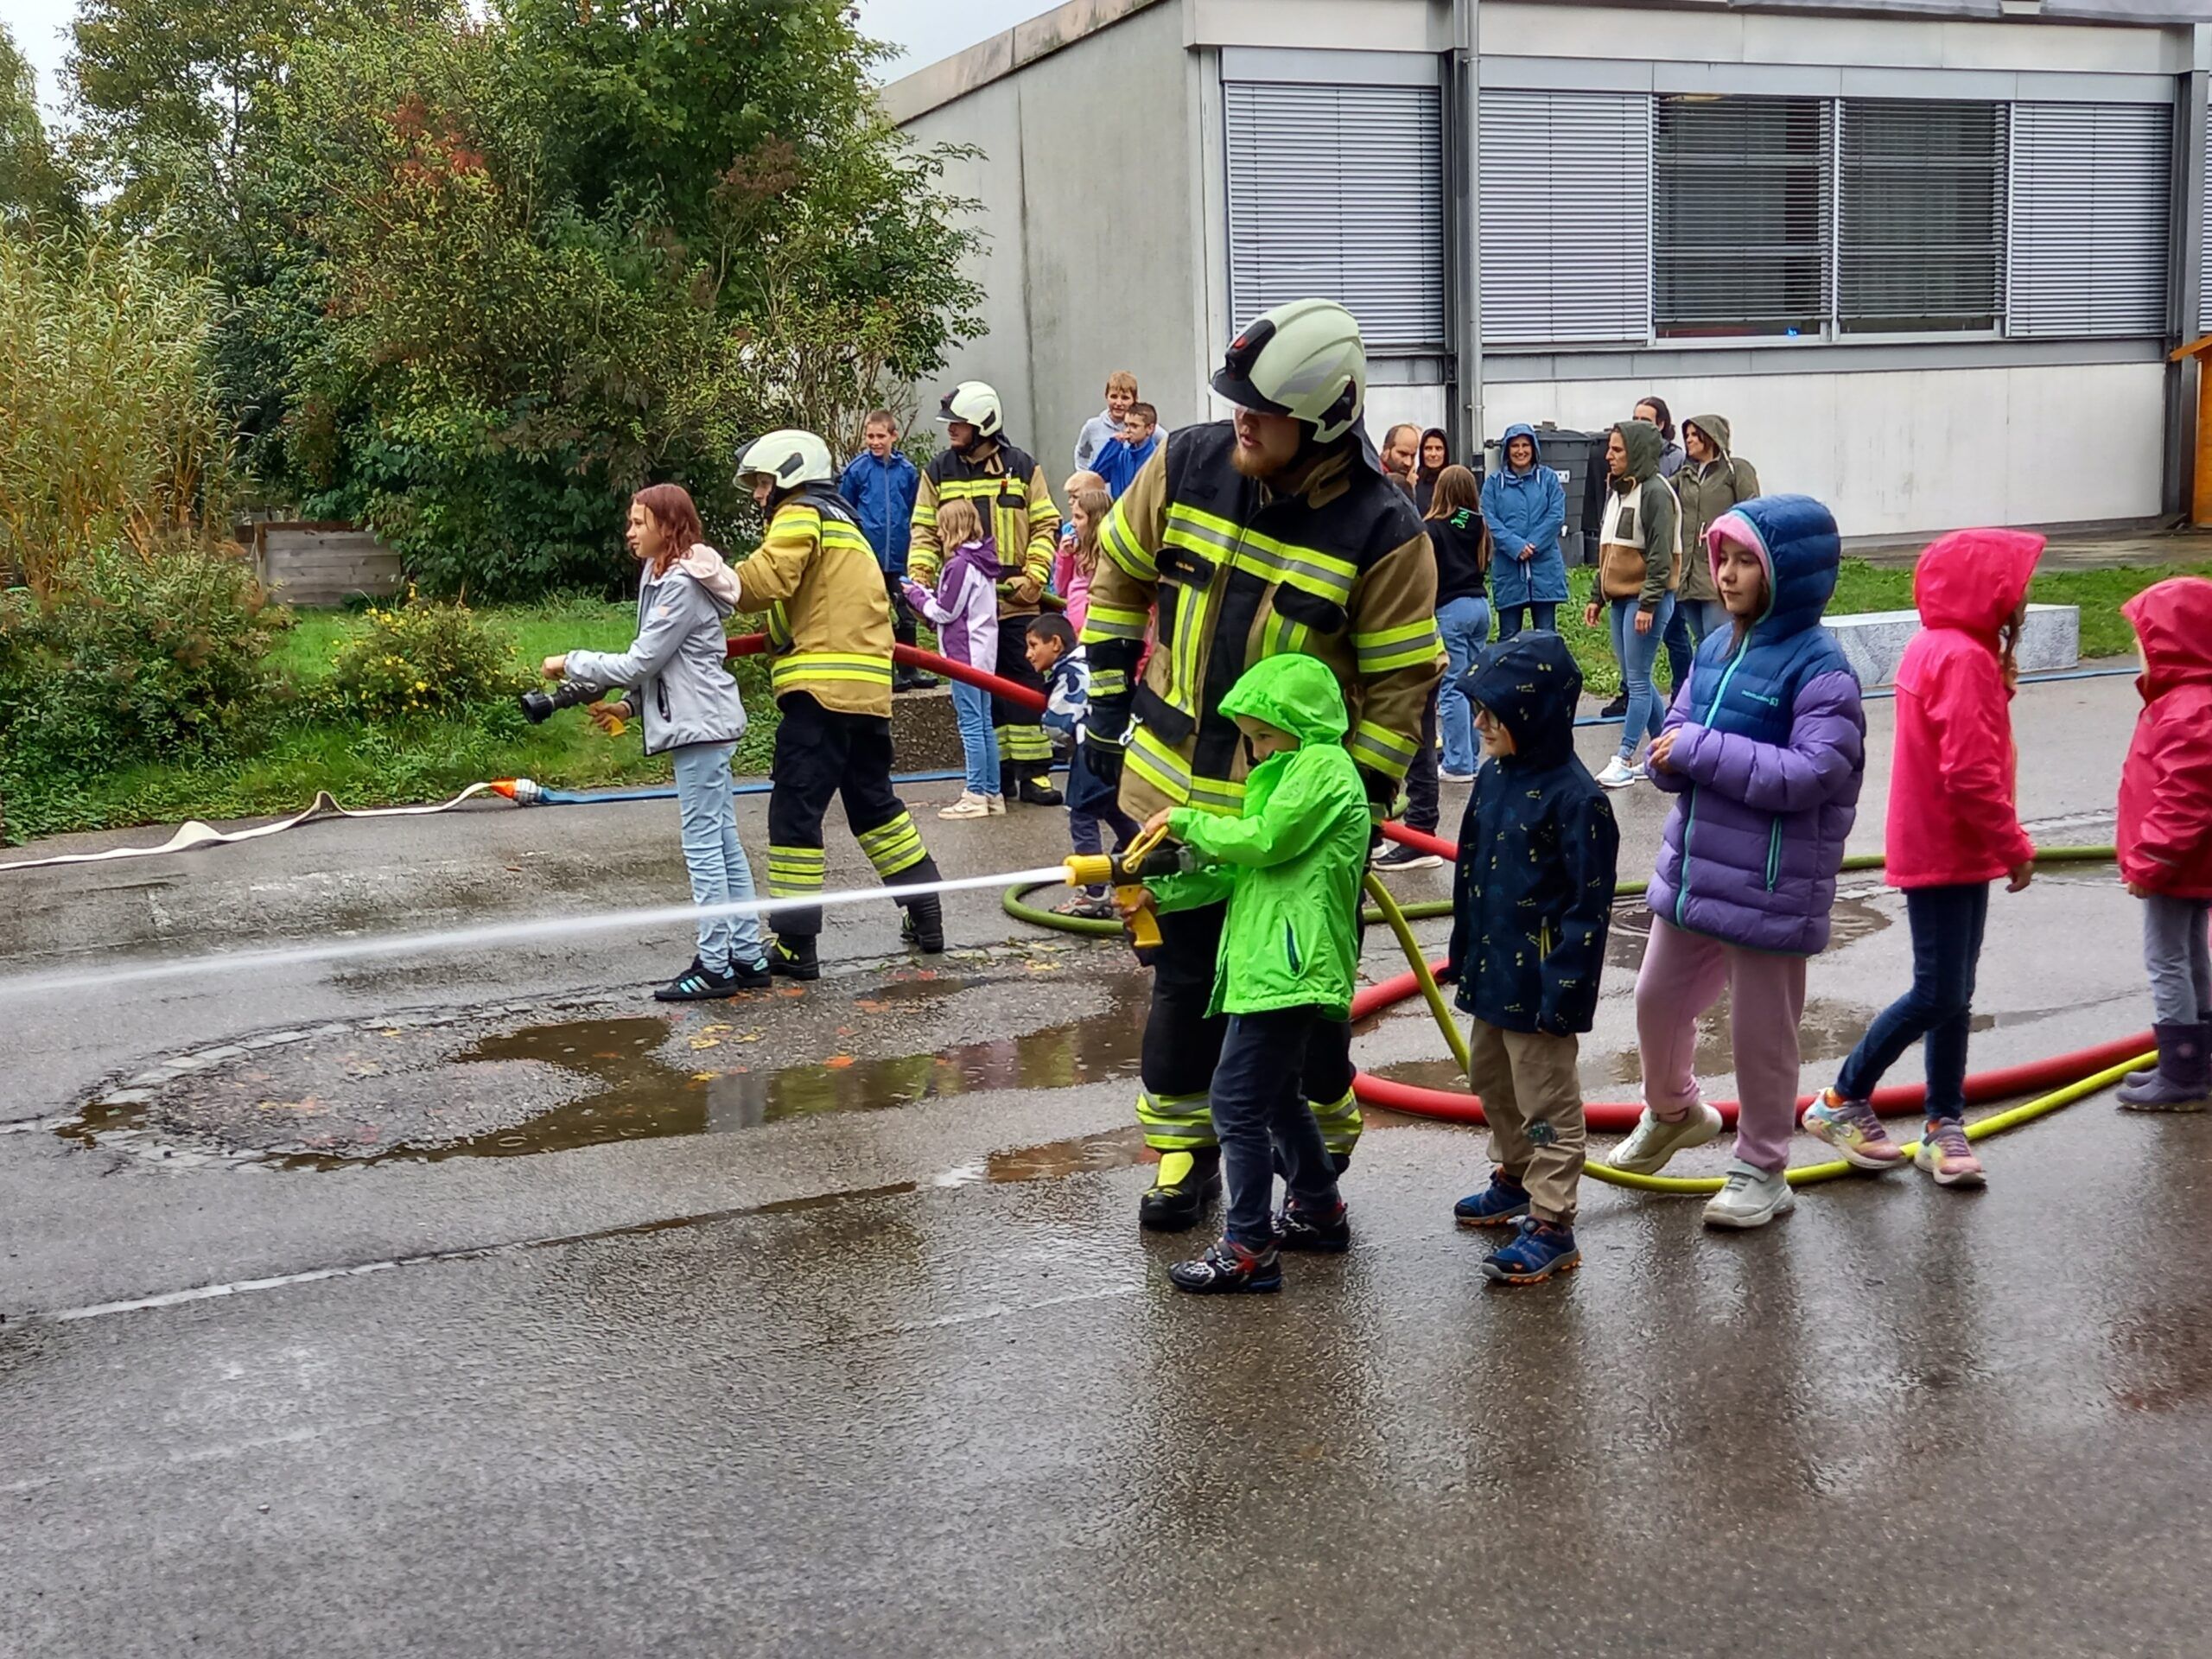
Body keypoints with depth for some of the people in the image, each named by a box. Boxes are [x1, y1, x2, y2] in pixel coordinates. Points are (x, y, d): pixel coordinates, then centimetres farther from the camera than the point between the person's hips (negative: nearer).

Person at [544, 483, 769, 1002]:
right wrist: (628, 705, 9)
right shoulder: (665, 577, 16)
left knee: (703, 844, -7)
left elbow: (641, 662, -16)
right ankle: (747, 956, 16)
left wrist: (571, 664, -7)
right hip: (703, 723, 10)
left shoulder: (681, 586, -16)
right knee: (723, 843, 11)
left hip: (700, 724, -10)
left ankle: (714, 965, -3)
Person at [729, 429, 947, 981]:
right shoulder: (842, 522, 27)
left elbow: (767, 580, -17)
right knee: (874, 800, 21)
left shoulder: (800, 514, -1)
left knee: (794, 811, -6)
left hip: (821, 687, -9)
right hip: (868, 688, 9)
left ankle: (795, 944, -6)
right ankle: (925, 914, 26)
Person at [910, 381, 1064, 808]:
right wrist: (920, 577, -6)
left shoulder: (1022, 468, 2)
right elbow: (925, 531, 9)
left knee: (1025, 686, -2)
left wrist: (1034, 576, -8)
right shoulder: (938, 471, 8)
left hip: (1015, 602, -2)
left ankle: (1033, 773, 2)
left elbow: (1045, 526, 4)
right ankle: (997, 774, 14)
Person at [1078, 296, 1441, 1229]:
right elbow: (1120, 577, 9)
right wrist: (1107, 710, 10)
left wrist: (1360, 805, -11)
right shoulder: (1187, 464, -6)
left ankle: (1322, 1155, 30)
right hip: (1174, 786, 3)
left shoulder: (1380, 530, -17)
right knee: (1184, 979, 14)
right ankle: (1184, 1152, 30)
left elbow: (1402, 684, -10)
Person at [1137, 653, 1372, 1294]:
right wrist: (1164, 891, 13)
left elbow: (1264, 839, -18)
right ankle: (1318, 1211, 36)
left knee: (1238, 1103, -10)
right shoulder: (1300, 770, 24)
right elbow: (1241, 870, 21)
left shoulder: (1320, 767, -8)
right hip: (1276, 967, 11)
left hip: (1287, 970, -11)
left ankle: (1249, 1250, -7)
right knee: (1278, 1097, 22)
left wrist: (1190, 821, -5)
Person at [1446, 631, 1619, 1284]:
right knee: (1492, 1082, 23)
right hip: (1491, 971, 9)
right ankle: (1515, 1180, 43)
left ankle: (1551, 1225, 9)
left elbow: (1590, 904, -19)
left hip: (1538, 981, -9)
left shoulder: (1575, 798, -21)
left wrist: (1564, 988, -19)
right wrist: (1464, 950, 19)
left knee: (1547, 1102, 1)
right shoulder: (1495, 775, 4)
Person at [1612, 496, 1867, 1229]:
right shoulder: (1717, 649, 5)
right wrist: (1670, 754, -15)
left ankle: (1762, 1171, 25)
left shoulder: (1819, 668, -17)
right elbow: (1677, 731, 10)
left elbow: (1810, 773, -26)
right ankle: (1672, 1111, 49)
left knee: (1761, 1030, 7)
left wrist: (1704, 749, -25)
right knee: (1658, 999, 21)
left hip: (1769, 888, -7)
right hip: (1693, 868, 7)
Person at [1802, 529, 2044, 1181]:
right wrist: (2014, 845, -16)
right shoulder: (1963, 660, -20)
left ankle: (1945, 1126, 19)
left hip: (1954, 850, 10)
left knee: (1952, 992, 13)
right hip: (1944, 852, -10)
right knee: (1938, 994, -5)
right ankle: (1842, 1102, 8)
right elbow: (1970, 772, -24)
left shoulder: (1939, 648, 12)